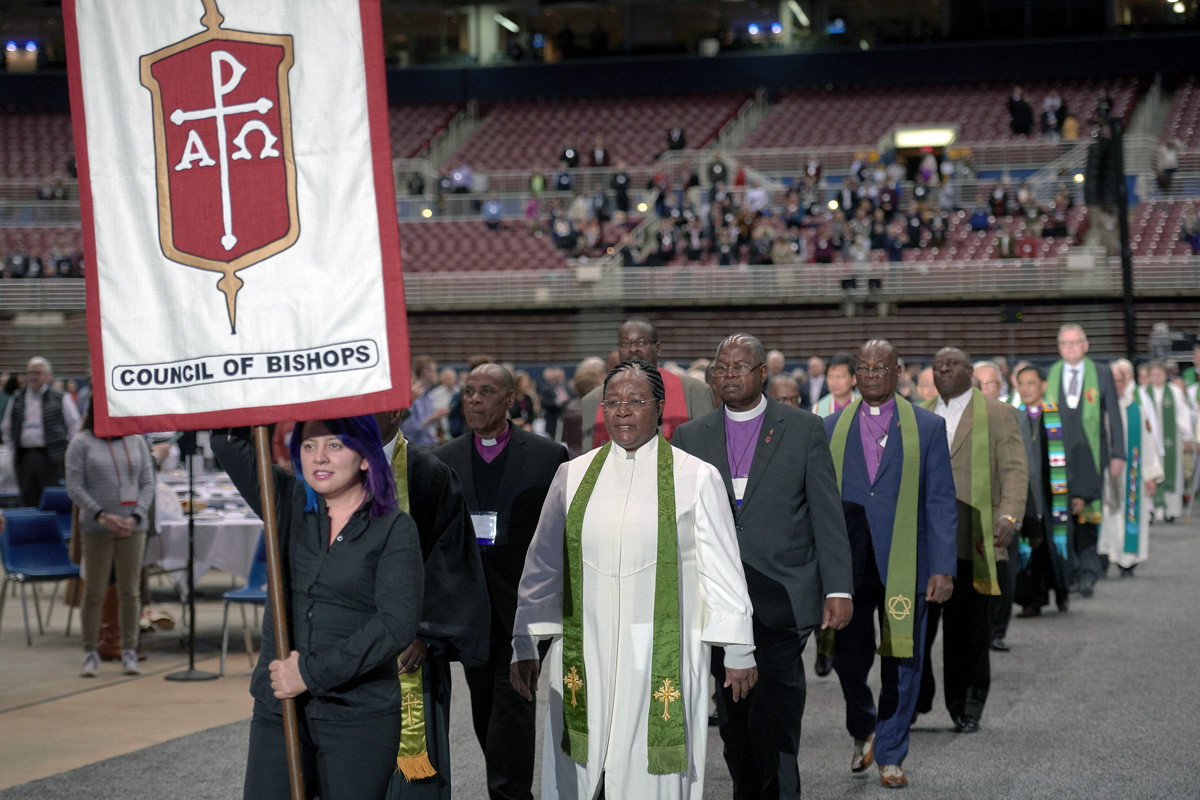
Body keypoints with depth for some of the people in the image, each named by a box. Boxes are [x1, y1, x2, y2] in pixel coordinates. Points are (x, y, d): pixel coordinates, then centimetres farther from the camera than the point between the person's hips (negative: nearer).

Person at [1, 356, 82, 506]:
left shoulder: (60, 399, 2)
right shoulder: (17, 400, 13)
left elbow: (75, 426, 5)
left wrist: (65, 448, -1)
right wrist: (14, 446, 11)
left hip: (51, 458, -4)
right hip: (25, 459, 4)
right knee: (28, 499, 3)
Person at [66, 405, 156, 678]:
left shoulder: (136, 441, 10)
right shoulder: (81, 443, 2)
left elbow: (148, 482, 8)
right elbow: (74, 487, -3)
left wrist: (135, 517, -7)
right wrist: (102, 516, -14)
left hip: (133, 527, 2)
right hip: (96, 529, -2)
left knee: (130, 591, 3)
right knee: (94, 592, 0)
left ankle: (129, 652, 10)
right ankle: (90, 653, 8)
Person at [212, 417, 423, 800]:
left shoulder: (395, 529, -4)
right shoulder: (287, 504, 9)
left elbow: (397, 623, -14)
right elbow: (229, 443, 1)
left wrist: (312, 672, -16)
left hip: (359, 716, -3)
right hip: (277, 710, 4)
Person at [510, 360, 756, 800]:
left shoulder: (696, 479, -2)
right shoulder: (573, 475, 6)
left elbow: (721, 567, 0)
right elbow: (543, 563, 10)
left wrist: (738, 651, 0)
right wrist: (525, 646, 9)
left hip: (663, 657, -2)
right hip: (586, 653, 3)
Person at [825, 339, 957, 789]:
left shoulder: (927, 428, 4)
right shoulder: (830, 429, 9)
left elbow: (941, 502, 1)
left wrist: (944, 569, -5)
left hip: (904, 564, -1)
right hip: (848, 564, 1)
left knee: (901, 663, 2)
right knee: (847, 658, -4)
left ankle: (890, 756, 16)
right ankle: (863, 730, 25)